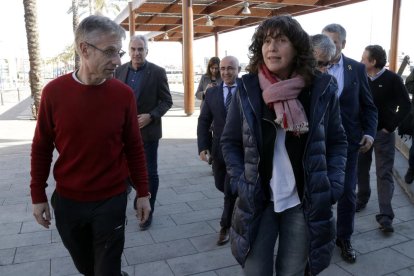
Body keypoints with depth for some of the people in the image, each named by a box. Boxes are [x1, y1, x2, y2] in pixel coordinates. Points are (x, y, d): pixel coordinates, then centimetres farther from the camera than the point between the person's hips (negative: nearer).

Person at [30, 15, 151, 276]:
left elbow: (134, 146, -3)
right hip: (67, 201, 2)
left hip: (111, 200, -1)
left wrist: (143, 192, -1)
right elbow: (42, 147, -1)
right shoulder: (54, 91, -10)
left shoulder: (124, 93, -10)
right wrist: (38, 195, 3)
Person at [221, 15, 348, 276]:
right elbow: (230, 141, 2)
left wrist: (334, 183, -9)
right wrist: (240, 181, -10)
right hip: (258, 199, 0)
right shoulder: (248, 89, -5)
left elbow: (338, 141, 4)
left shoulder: (322, 88, -5)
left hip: (305, 200, 0)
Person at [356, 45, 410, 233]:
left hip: (383, 133, -4)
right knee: (361, 168, 12)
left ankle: (385, 216, -4)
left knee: (384, 174, -4)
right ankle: (362, 199, 33)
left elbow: (405, 106, -8)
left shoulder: (392, 79, -8)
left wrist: (389, 127, -10)